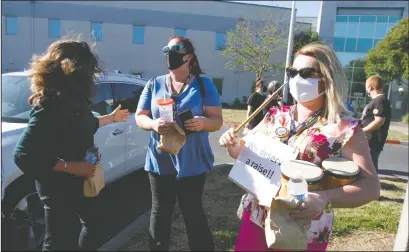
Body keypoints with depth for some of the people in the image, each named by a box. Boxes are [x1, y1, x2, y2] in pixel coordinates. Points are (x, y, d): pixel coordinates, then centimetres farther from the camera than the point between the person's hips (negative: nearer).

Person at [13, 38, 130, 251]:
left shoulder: (73, 100, -2)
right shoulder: (49, 107, -28)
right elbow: (23, 155, -31)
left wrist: (111, 117, 30)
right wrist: (71, 167, -32)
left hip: (83, 181, 9)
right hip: (59, 188, -9)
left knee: (92, 224, 28)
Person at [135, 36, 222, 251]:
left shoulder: (204, 85, -1)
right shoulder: (154, 84, 6)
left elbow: (218, 121, -3)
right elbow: (139, 117, 7)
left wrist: (203, 122, -27)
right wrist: (153, 124, -17)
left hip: (192, 162, -2)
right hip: (160, 161, 3)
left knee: (193, 213, 10)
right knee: (160, 212, 13)